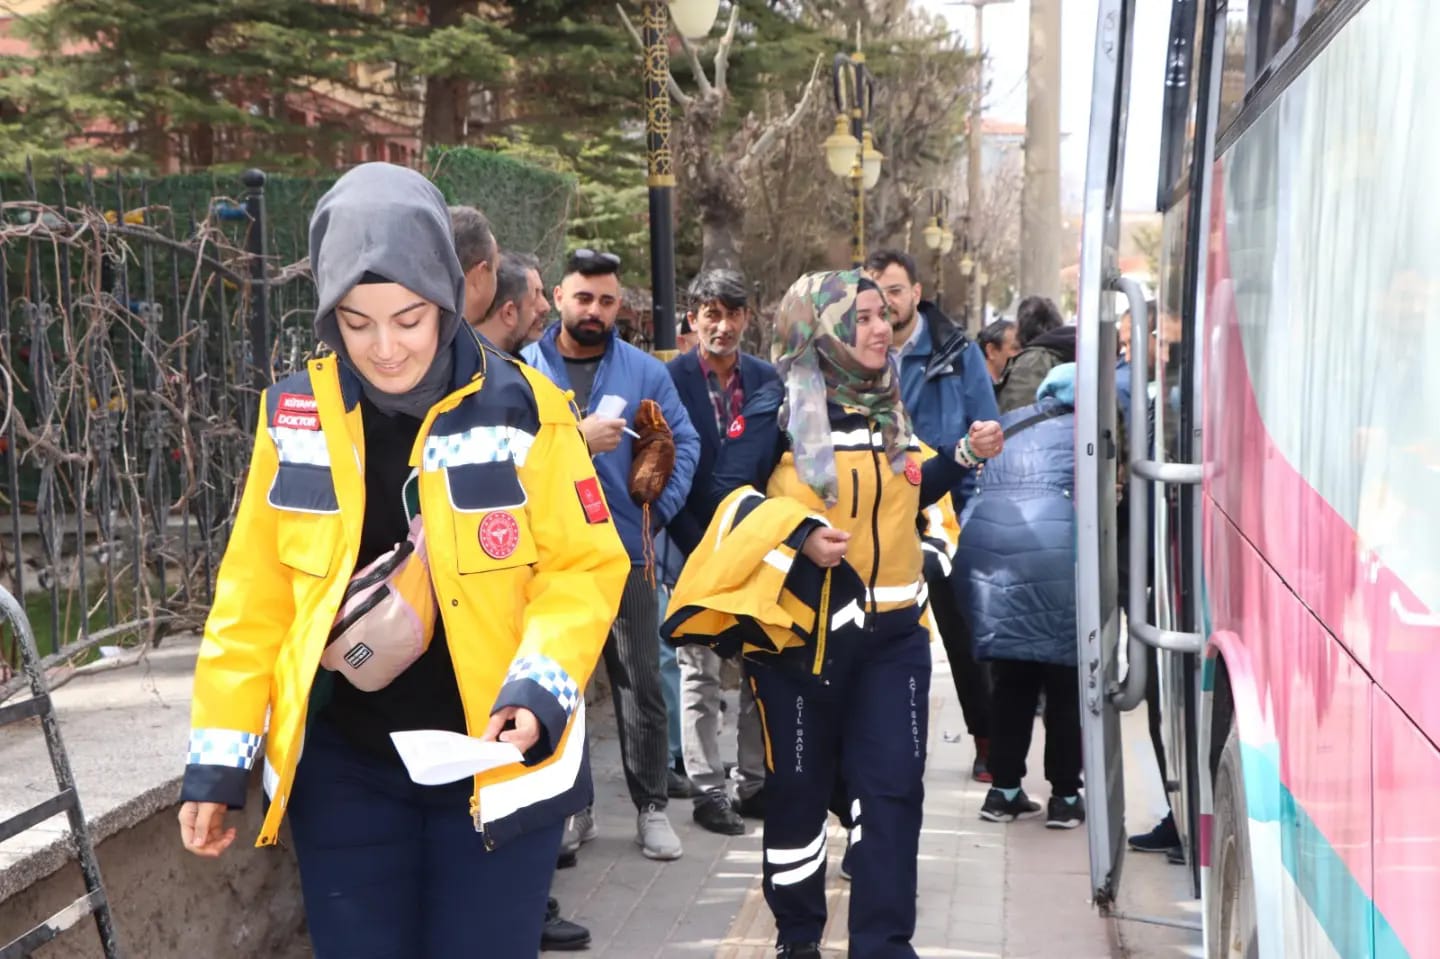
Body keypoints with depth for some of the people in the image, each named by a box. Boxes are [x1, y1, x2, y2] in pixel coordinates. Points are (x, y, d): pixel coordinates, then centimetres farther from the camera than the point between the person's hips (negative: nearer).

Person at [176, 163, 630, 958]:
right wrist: (218, 757, 3)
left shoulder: (521, 408, -8)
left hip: (495, 761, -2)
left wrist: (539, 689, -19)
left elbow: (584, 569, -3)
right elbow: (253, 597, 5)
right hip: (342, 767, 2)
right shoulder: (295, 417, 0)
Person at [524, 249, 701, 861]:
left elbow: (683, 444, 6)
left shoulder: (644, 371, 5)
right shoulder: (525, 369, 0)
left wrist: (658, 511, -4)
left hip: (627, 555, 1)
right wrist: (577, 440, -20)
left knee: (641, 686, 4)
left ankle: (652, 808, 14)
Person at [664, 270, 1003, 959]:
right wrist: (800, 534, -22)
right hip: (803, 626, -4)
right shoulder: (780, 406, -7)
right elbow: (730, 491, -10)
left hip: (890, 627, 5)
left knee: (894, 784, 0)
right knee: (799, 786, 7)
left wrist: (965, 456, 6)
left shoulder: (888, 406, 10)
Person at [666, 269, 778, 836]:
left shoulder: (766, 379, 7)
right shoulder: (671, 379, -5)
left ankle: (753, 783, 19)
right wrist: (697, 546, -12)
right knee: (701, 675, 2)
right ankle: (708, 791, 9)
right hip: (699, 549, -4)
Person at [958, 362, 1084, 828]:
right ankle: (1065, 797, 9)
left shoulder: (1006, 426, 26)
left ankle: (1004, 790, 16)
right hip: (1056, 555, -4)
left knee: (1011, 680, 13)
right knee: (1065, 683, 5)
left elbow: (977, 485, 22)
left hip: (987, 544, 4)